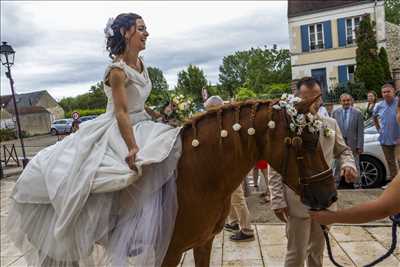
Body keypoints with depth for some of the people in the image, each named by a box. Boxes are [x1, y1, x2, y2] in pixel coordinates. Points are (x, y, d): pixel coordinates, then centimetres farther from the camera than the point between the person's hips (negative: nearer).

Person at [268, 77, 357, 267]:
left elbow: (343, 150, 16)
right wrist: (278, 200, -12)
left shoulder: (331, 124, 4)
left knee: (317, 250, 21)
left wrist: (349, 164, -8)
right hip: (297, 201, -4)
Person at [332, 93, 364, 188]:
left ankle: (357, 184, 24)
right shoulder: (335, 113, 1)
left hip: (353, 144, -1)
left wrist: (360, 146, -8)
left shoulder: (357, 113, -4)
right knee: (337, 165, 9)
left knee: (355, 165, 11)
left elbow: (360, 131, -5)